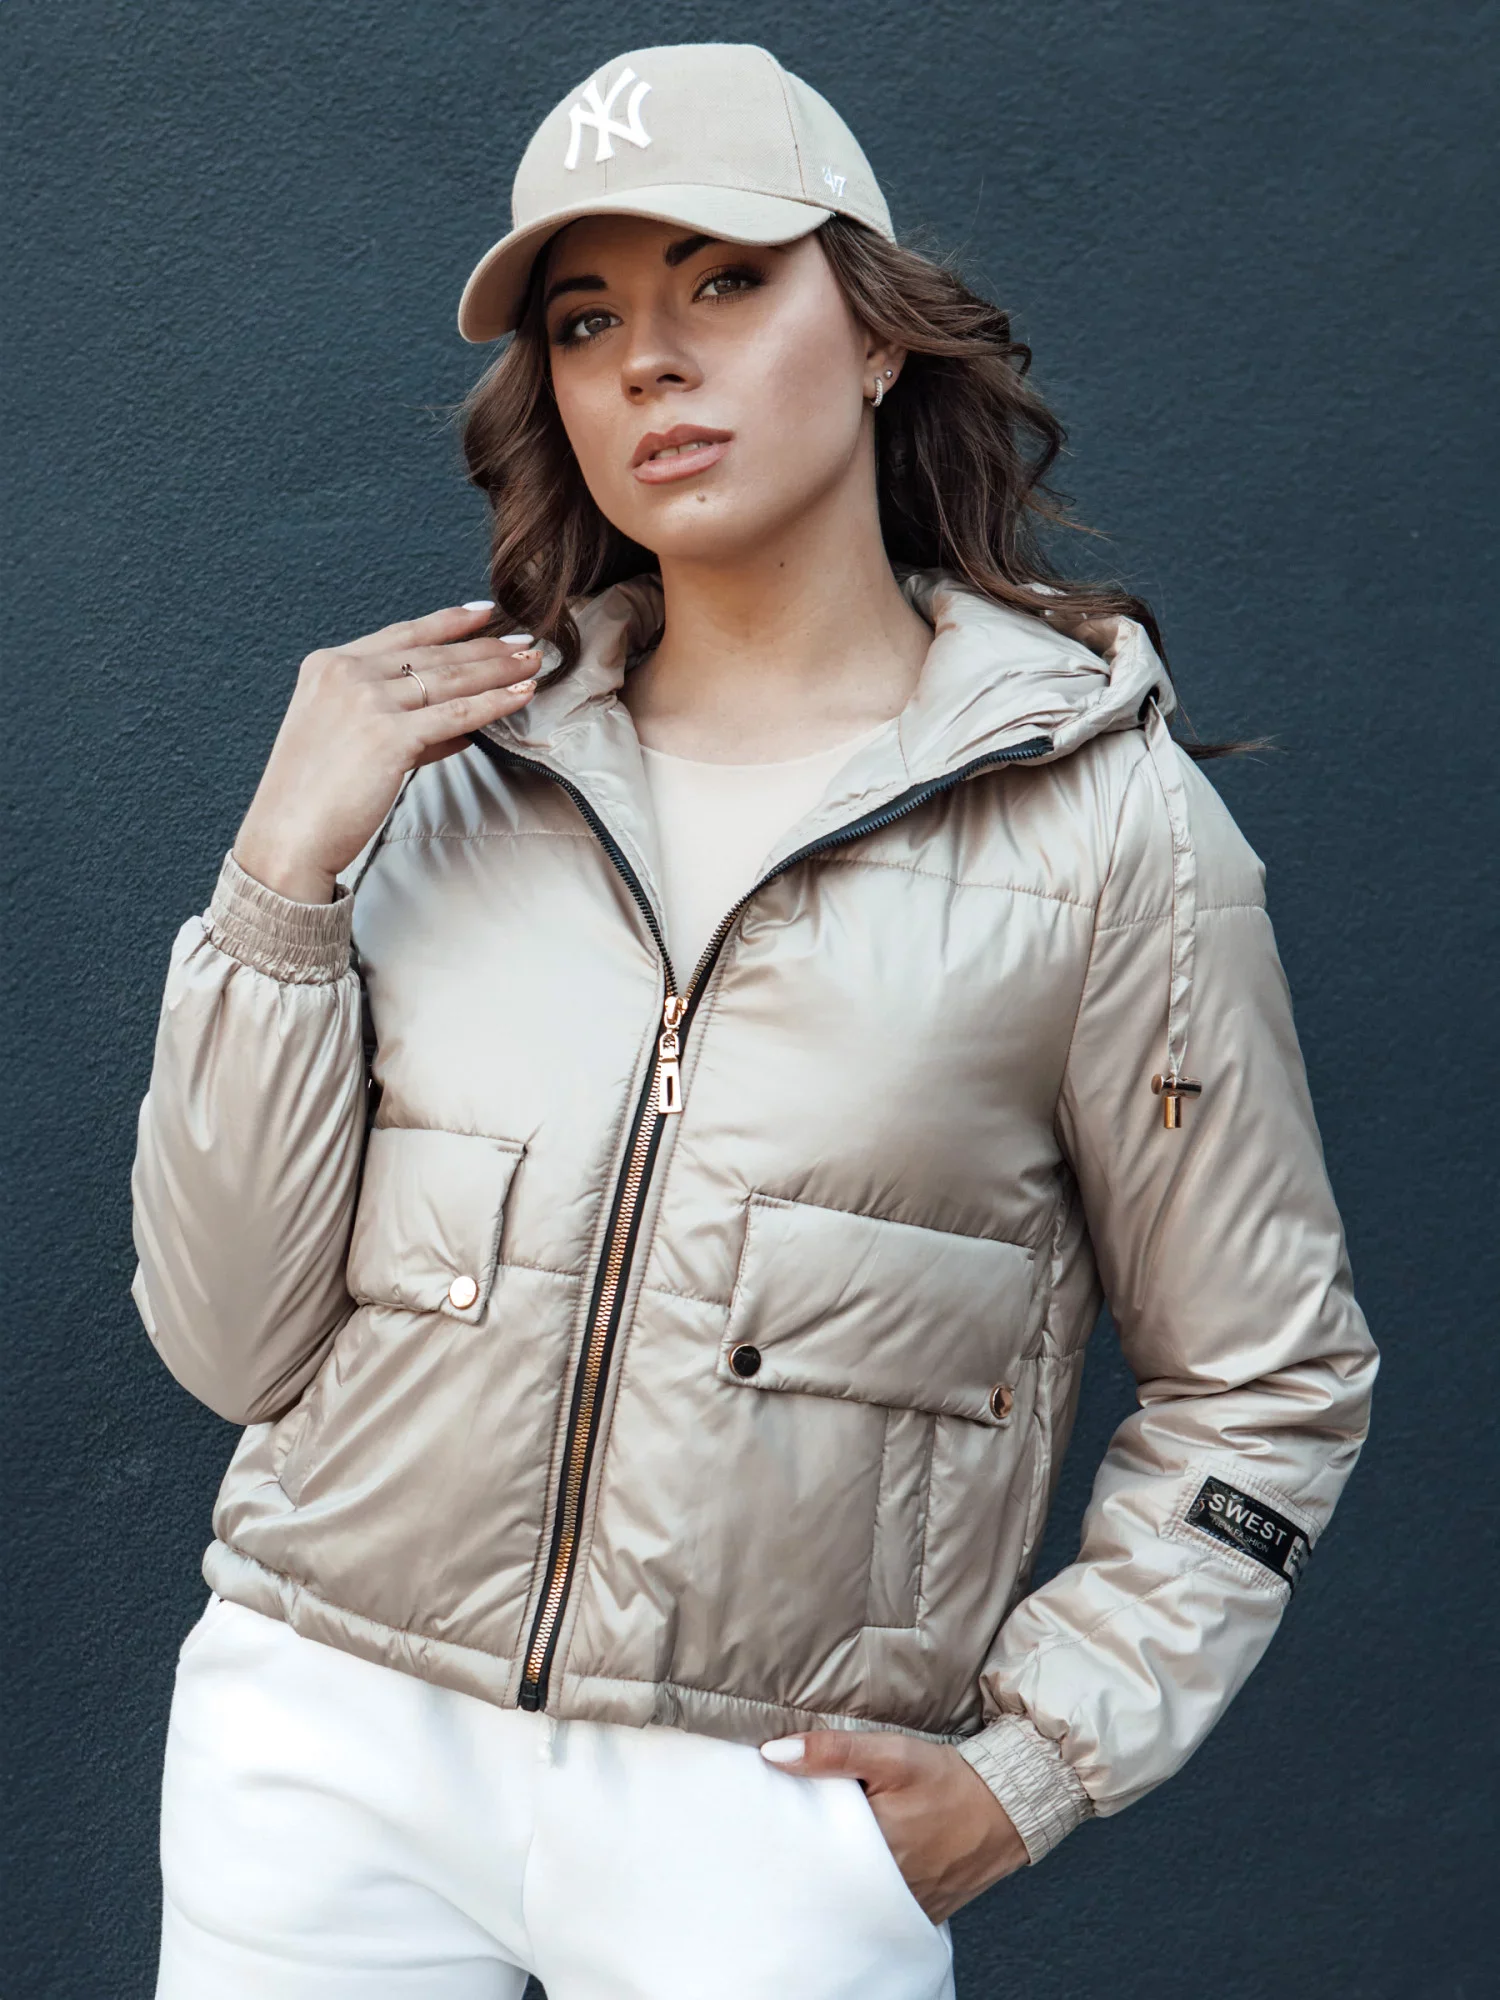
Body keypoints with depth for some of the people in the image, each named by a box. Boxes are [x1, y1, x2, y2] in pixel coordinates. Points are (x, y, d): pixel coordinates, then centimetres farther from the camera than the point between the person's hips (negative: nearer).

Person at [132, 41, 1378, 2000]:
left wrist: (1033, 1767, -3)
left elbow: (1269, 1382, 2)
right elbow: (234, 1345, -3)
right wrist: (285, 882, -10)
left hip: (764, 1816, -2)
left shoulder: (1101, 820, -6)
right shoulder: (454, 769, 0)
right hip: (322, 1743, 3)